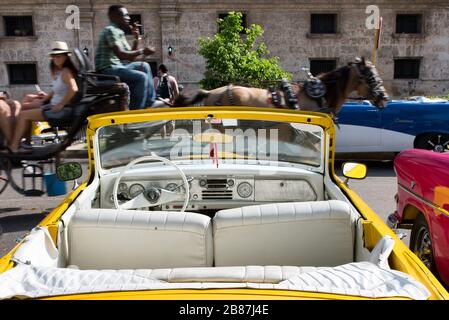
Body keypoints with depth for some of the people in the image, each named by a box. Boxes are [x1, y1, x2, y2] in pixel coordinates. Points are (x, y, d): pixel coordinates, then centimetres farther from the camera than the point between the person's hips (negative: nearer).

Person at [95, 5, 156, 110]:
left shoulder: (119, 32, 19)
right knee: (141, 77, -23)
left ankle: (150, 102, 8)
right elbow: (120, 55, -24)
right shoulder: (111, 30, -11)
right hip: (108, 69, -10)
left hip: (117, 67, 10)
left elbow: (130, 57, 18)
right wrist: (142, 51, -19)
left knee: (144, 66, 14)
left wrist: (137, 39, 10)